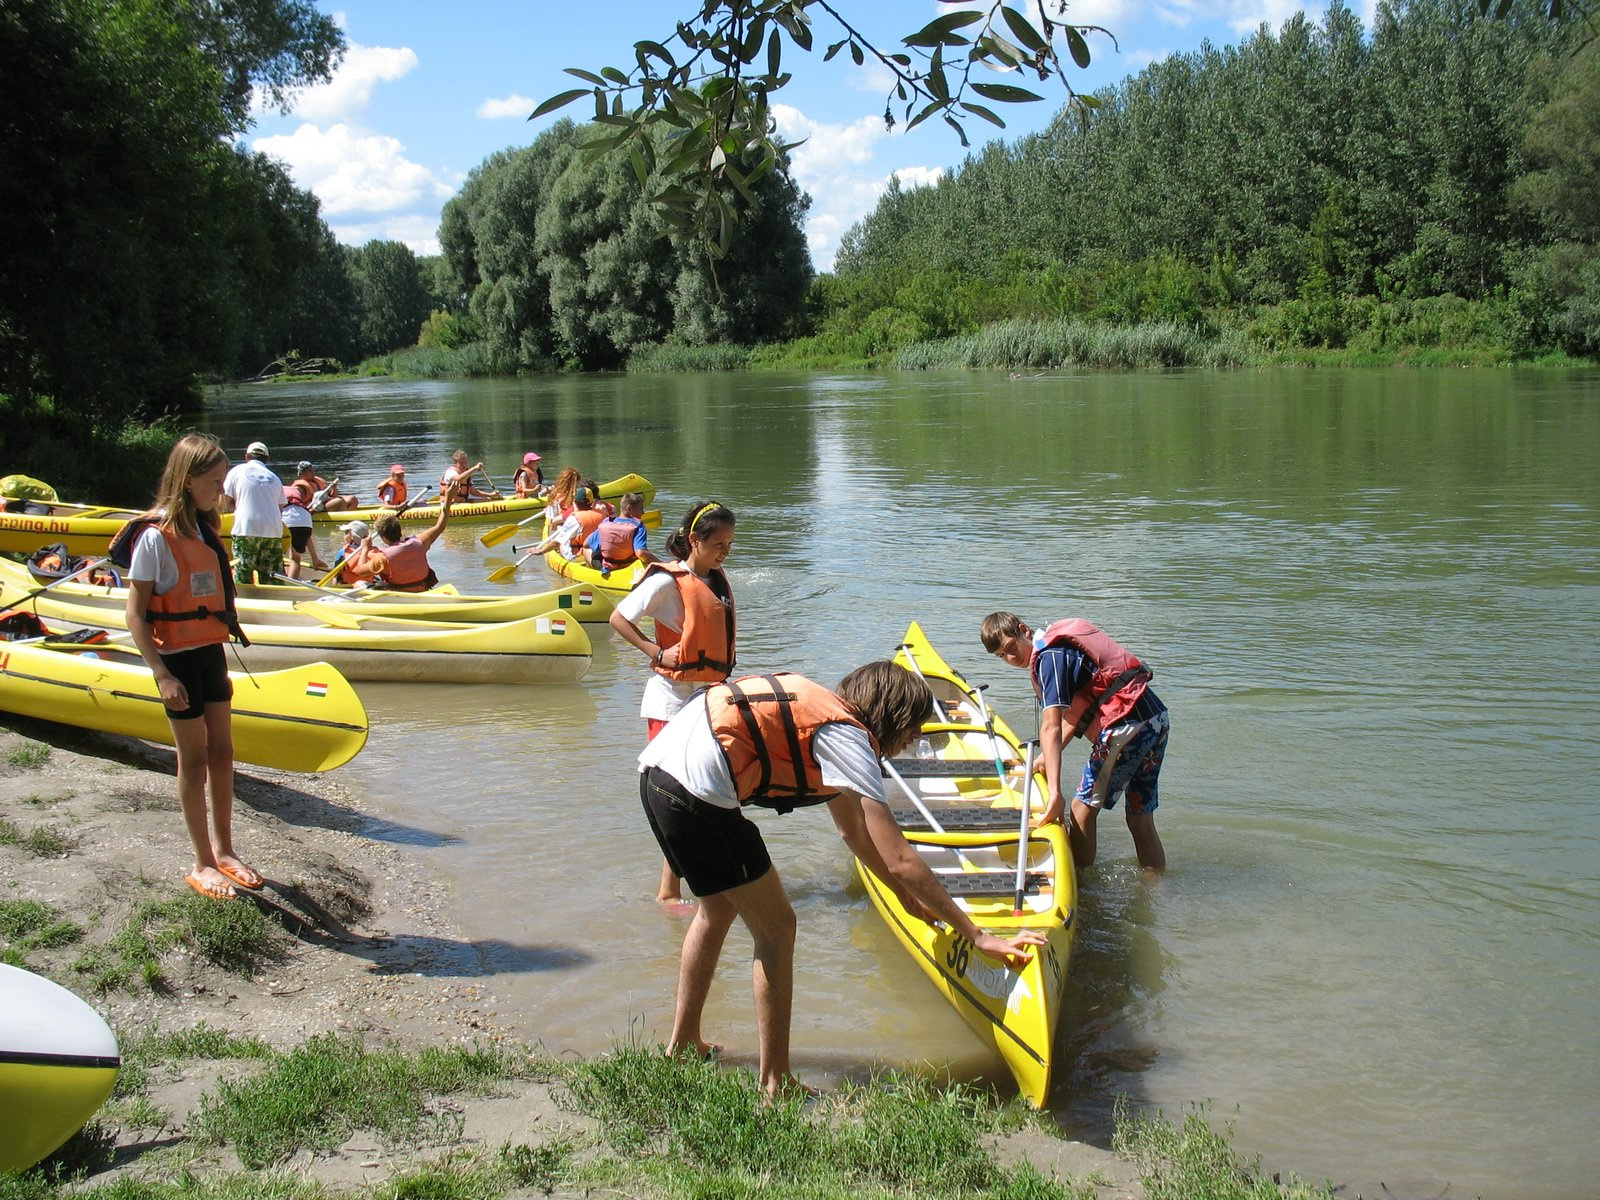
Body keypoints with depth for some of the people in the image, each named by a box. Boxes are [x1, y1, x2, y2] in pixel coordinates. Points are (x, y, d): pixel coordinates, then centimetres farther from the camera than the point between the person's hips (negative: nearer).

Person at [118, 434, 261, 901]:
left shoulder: (205, 530, 7)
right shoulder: (156, 536, -16)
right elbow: (136, 614, -16)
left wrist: (220, 662, 15)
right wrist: (162, 675, -20)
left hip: (210, 653, 7)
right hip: (177, 659, -7)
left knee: (222, 752, 12)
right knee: (194, 758, 1)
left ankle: (223, 850, 24)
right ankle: (202, 864, 12)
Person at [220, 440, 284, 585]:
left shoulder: (237, 471, 7)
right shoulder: (274, 478, 17)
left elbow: (226, 502, 6)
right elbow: (280, 509, 15)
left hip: (246, 529, -3)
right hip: (274, 530, 3)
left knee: (243, 578, -1)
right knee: (272, 578, 4)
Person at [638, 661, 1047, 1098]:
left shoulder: (823, 706, 18)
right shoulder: (846, 736, -7)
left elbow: (854, 832, 30)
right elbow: (899, 860, -12)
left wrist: (908, 896, 36)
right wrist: (978, 937, -7)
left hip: (657, 767, 10)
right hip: (697, 791, -10)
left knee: (718, 909, 29)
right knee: (776, 928, 3)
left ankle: (683, 1045, 41)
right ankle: (775, 1085, 10)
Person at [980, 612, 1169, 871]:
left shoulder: (1049, 656, -10)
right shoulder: (1061, 644, 18)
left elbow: (1051, 728, -20)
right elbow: (1076, 712, 22)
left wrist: (1055, 793, -26)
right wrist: (1050, 757, 20)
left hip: (1126, 726, -9)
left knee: (1083, 809, 4)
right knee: (1141, 821, 13)